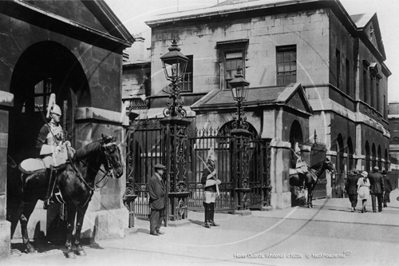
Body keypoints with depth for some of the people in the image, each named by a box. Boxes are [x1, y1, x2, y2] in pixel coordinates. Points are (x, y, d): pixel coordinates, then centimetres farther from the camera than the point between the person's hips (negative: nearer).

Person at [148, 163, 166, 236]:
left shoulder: (160, 179, 17)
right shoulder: (153, 179, -12)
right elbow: (150, 190, -14)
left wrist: (163, 192, 9)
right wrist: (156, 197, -15)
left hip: (161, 201, 9)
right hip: (155, 201, -9)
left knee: (160, 216, 11)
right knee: (154, 216, -4)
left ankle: (157, 229, 19)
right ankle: (152, 230, 3)